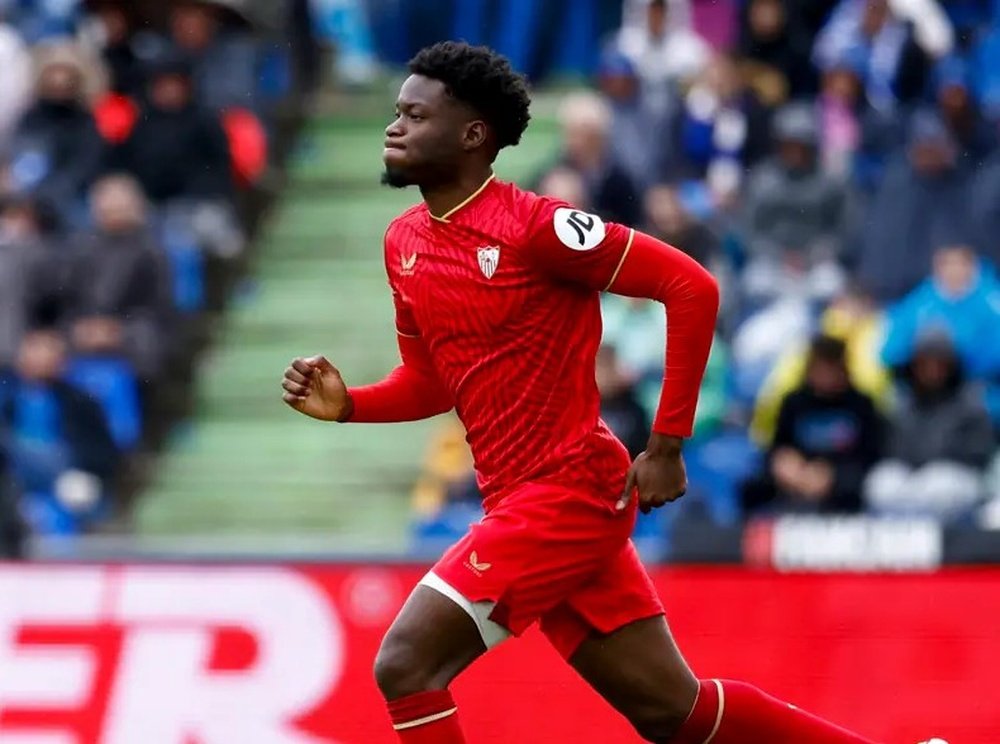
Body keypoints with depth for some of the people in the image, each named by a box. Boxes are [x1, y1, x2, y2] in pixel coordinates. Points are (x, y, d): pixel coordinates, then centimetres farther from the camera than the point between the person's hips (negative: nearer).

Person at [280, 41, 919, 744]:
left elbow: (693, 289, -13)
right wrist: (346, 404, 1)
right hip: (520, 502, 8)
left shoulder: (534, 225, -14)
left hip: (572, 491, -8)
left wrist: (667, 448, -13)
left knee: (405, 666, -16)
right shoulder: (404, 242, 11)